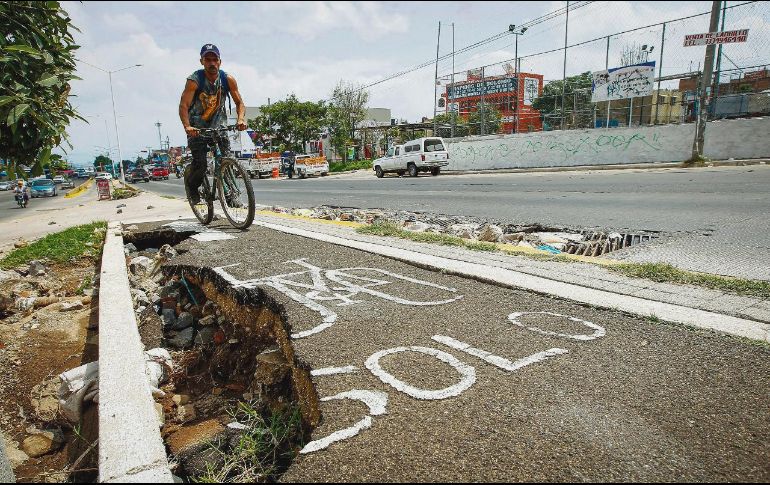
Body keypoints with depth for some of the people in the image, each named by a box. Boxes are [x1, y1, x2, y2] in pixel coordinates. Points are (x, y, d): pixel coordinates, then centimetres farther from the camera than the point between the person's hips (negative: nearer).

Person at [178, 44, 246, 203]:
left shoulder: (228, 79, -9)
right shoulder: (194, 80, -19)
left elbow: (239, 102, -4)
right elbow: (183, 105, -25)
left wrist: (241, 119, -25)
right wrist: (187, 127, -42)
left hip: (218, 123, 3)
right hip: (197, 125, -2)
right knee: (200, 163, -15)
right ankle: (192, 186, 15)